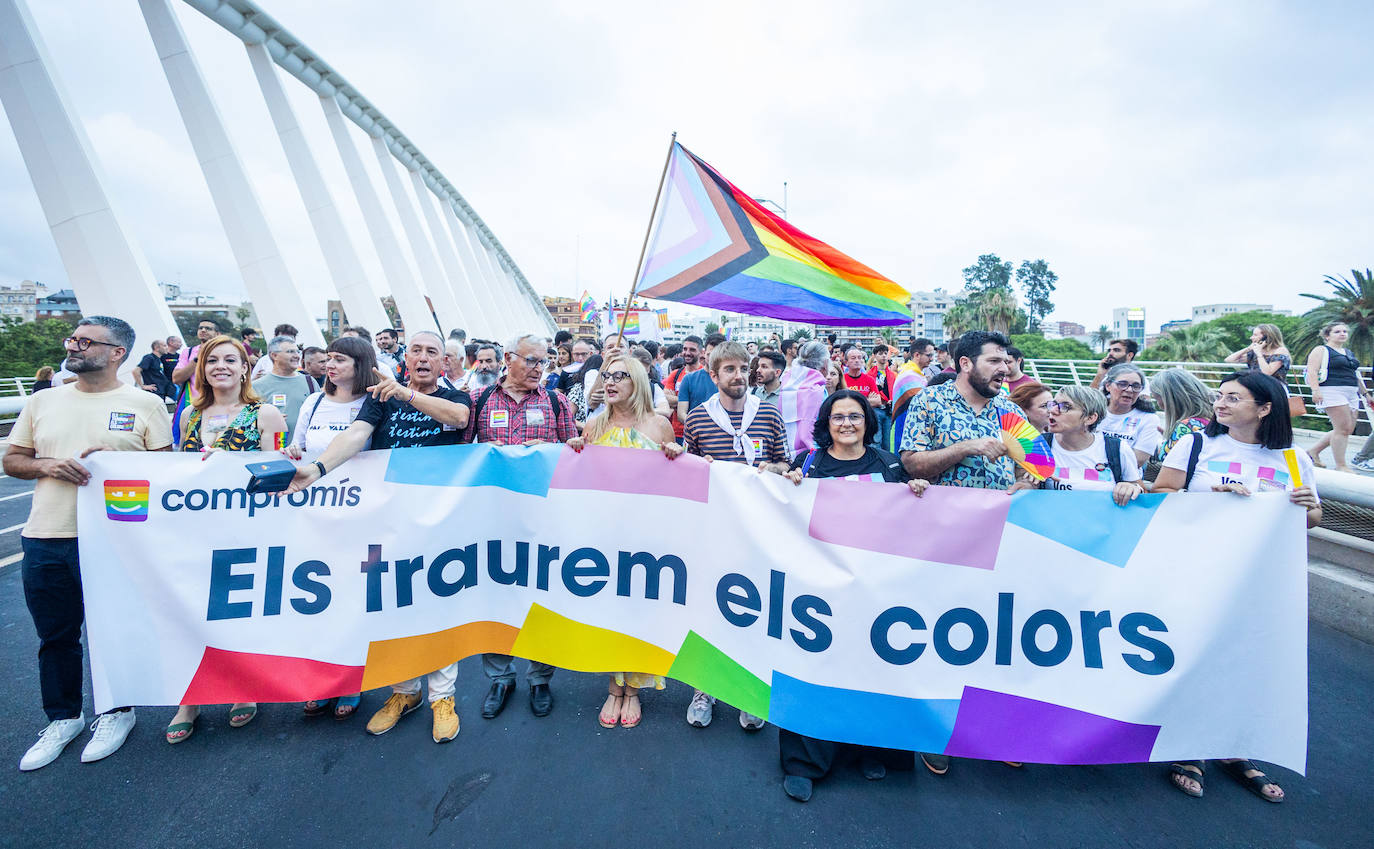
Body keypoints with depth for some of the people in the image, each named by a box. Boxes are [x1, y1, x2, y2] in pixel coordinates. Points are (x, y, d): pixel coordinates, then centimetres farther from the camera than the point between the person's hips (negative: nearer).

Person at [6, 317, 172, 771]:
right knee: (55, 636, 15)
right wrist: (47, 465, -8)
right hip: (45, 542, 4)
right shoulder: (43, 402, 11)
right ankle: (63, 718, 33)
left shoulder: (145, 405, -2)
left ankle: (117, 711, 29)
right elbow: (11, 460, 13)